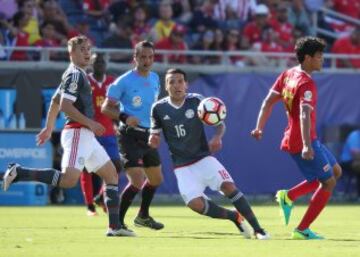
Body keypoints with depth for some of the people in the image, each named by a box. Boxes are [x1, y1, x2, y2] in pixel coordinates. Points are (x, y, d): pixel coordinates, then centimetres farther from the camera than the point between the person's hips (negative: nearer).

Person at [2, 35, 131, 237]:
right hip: (78, 133, -11)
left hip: (86, 135, 11)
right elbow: (65, 105, -20)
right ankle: (19, 173, -17)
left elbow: (55, 101, 27)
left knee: (111, 174, 10)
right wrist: (90, 123, -18)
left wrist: (49, 128, 32)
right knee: (68, 179, -23)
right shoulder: (75, 74, -10)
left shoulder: (76, 74, 20)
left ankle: (115, 227, 6)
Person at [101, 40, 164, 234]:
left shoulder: (155, 79, 8)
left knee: (156, 179, 19)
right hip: (130, 136, -8)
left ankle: (143, 216, 40)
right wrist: (124, 117, -29)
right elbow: (106, 108, -12)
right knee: (137, 181, -18)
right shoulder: (124, 82, -13)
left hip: (148, 135, 8)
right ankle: (117, 221, -5)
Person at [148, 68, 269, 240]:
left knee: (229, 186, -22)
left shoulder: (196, 101, -5)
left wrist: (217, 137, -20)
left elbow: (219, 123, 2)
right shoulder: (159, 108, -2)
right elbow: (154, 137, 6)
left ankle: (258, 230, -14)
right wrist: (152, 140, -18)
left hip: (203, 158, -1)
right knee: (195, 204, -19)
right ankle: (234, 217, 6)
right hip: (182, 166, 1)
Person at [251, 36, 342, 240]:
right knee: (328, 183, -1)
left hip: (293, 139, 10)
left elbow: (269, 102, 10)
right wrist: (306, 146, -41)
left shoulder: (288, 75, 7)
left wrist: (260, 128, 15)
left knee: (335, 171, 18)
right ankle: (302, 230, 1)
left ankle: (289, 196, 11)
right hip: (304, 141, -9)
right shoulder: (307, 84, -20)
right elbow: (304, 115, -32)